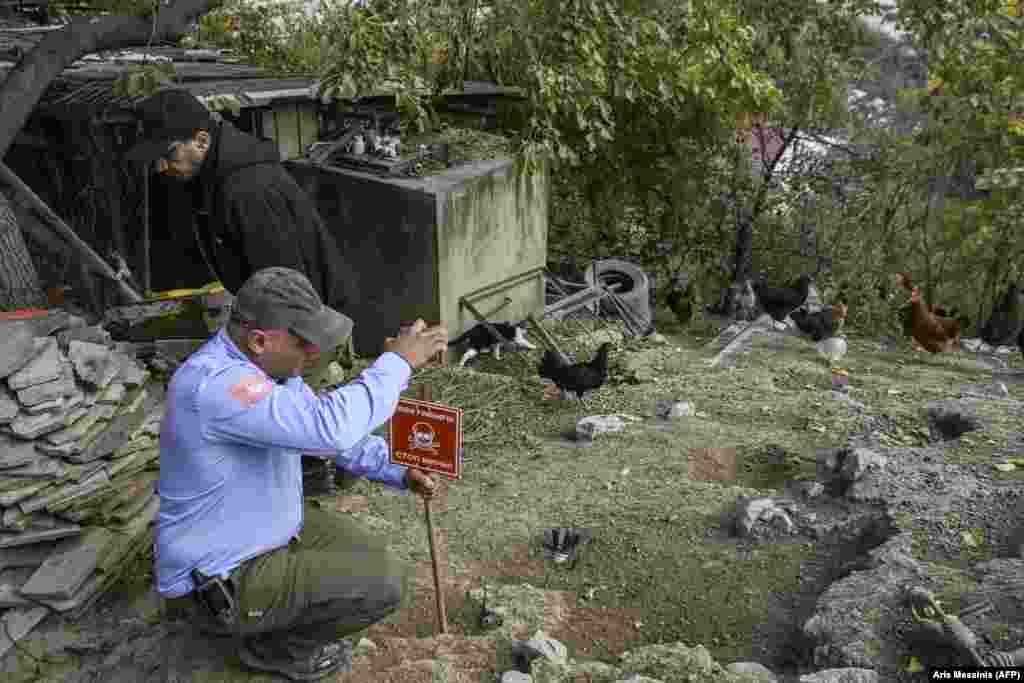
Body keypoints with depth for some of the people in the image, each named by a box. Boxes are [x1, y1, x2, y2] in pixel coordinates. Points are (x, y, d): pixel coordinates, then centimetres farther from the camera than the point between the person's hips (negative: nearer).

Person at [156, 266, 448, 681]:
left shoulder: (263, 363, -2)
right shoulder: (215, 385, -34)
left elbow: (317, 428, 10)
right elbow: (331, 427, -42)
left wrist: (396, 471, 2)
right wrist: (397, 362, -30)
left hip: (263, 529, 9)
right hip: (217, 582, -9)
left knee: (368, 555, 17)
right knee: (384, 581, -14)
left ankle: (249, 618, 22)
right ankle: (273, 646, 8)